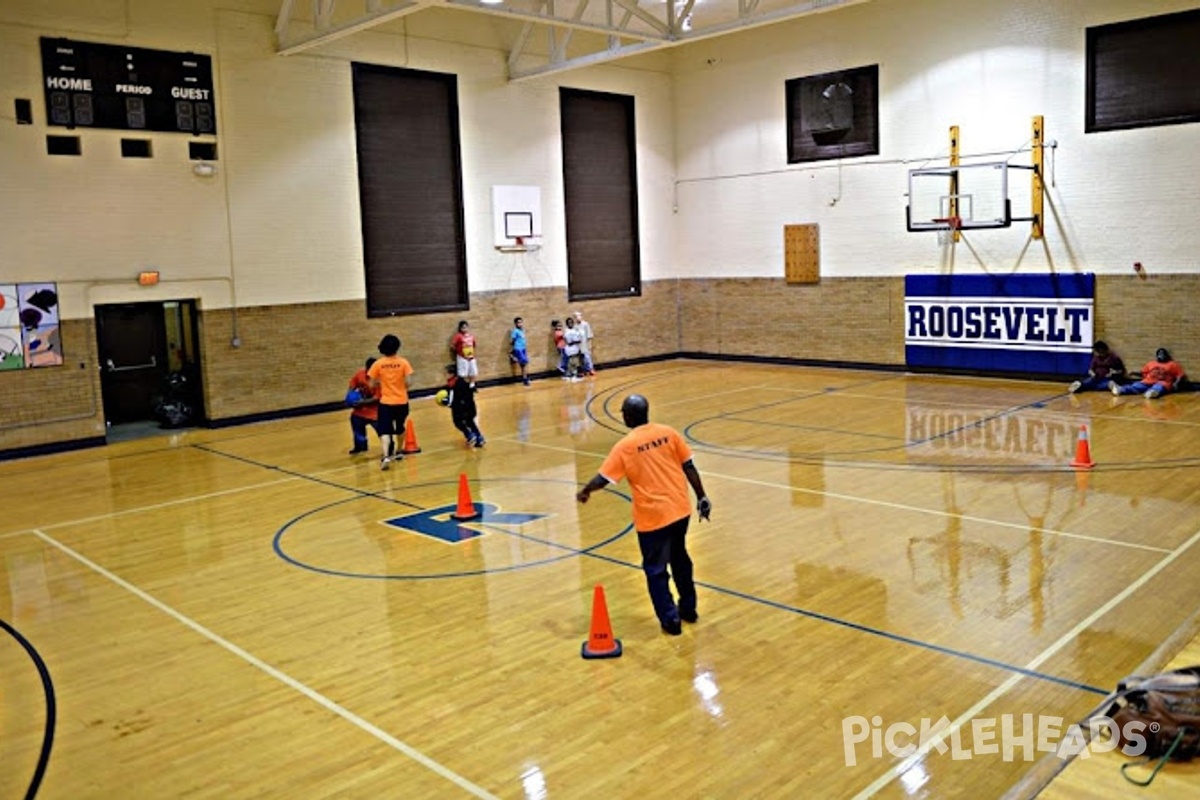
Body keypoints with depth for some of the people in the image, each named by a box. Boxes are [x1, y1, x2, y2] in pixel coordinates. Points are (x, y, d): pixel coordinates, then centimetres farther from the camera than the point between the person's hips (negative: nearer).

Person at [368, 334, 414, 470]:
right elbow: (408, 382, -10)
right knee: (400, 428, 24)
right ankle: (397, 452, 40)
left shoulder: (378, 364, -6)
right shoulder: (403, 362, -7)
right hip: (402, 402, 2)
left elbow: (372, 385, -2)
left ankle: (386, 456, -26)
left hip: (386, 402, -2)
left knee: (385, 431, -6)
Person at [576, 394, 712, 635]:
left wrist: (585, 491, 10)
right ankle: (688, 608, 37)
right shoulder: (669, 432, -1)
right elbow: (689, 467, 2)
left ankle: (670, 619, 13)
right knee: (680, 559, 25)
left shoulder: (625, 446, -12)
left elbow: (603, 478, -9)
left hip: (652, 517, -5)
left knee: (656, 570, 11)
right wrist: (701, 497, 11)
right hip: (680, 510, 5)